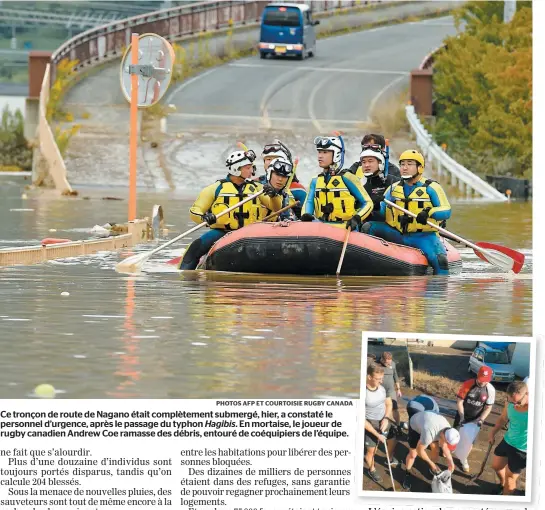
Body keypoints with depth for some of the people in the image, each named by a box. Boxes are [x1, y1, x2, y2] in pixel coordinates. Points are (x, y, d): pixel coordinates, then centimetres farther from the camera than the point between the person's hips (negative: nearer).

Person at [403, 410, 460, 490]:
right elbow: (419, 451, -29)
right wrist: (431, 463, -19)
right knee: (413, 454, -4)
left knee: (436, 449, 3)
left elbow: (444, 446, -4)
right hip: (415, 424, -5)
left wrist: (450, 460, -14)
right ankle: (407, 474, 21)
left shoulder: (448, 430, -26)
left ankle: (433, 468, 30)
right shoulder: (429, 434, -46)